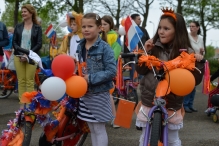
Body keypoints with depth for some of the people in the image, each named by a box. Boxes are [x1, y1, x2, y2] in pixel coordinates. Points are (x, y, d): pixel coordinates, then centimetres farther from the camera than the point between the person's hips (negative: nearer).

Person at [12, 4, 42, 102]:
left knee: (30, 81, -4)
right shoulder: (18, 26, 12)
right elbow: (14, 42, 7)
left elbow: (39, 44, -2)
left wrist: (28, 54, -13)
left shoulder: (37, 28, 4)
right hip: (19, 57, 2)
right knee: (21, 81, 0)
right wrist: (21, 52, -10)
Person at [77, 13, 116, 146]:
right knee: (92, 129, 17)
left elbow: (111, 71, -19)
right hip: (85, 93, 6)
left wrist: (91, 78, -22)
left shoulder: (104, 47, -15)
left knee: (99, 129, 4)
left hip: (99, 94, -6)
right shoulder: (80, 46, 5)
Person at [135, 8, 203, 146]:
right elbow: (141, 71, 0)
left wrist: (198, 63, -21)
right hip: (149, 100, 2)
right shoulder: (154, 47, -3)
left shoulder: (186, 51, -8)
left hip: (172, 104, -2)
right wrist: (145, 52, -12)